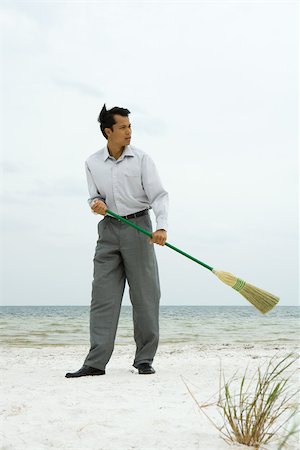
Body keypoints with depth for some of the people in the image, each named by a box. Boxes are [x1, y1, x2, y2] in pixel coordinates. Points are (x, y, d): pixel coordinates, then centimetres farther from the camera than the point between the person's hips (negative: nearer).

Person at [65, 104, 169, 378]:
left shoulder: (141, 159, -2)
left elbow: (159, 195, -8)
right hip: (108, 230, 3)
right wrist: (97, 203, -11)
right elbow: (95, 197, 15)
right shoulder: (93, 163, 7)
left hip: (138, 226, -2)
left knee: (145, 295, -1)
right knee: (103, 295, -2)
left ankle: (144, 360, 8)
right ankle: (96, 362, -3)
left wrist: (162, 226, -24)